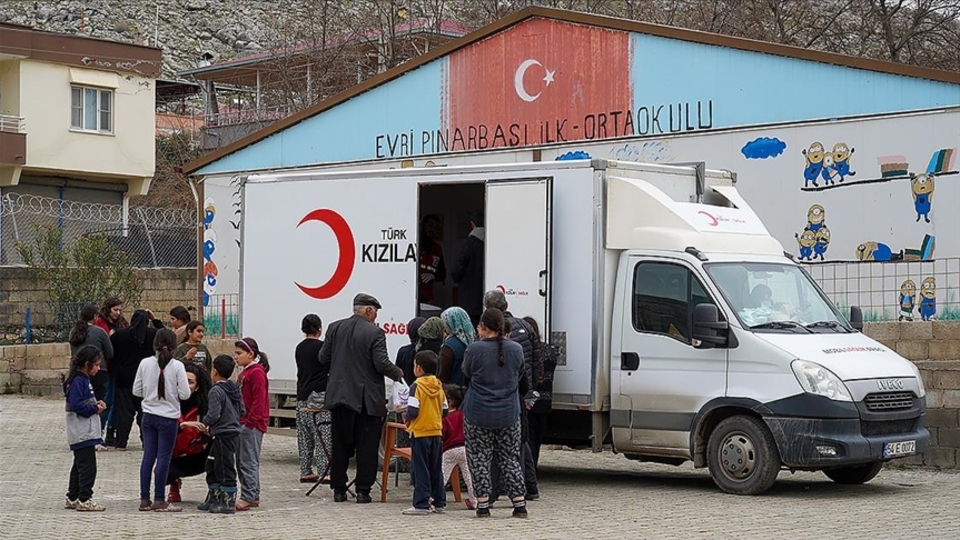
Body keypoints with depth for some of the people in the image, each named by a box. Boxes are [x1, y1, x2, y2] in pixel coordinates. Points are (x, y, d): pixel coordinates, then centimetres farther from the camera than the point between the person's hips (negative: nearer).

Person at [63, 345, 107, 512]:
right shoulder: (78, 381, -16)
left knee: (79, 466, 15)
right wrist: (95, 408, -14)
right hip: (82, 433, -11)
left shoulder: (84, 379, 15)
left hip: (85, 433, 11)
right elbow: (76, 405, -24)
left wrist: (96, 404, 5)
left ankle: (72, 498, 22)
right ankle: (84, 499, -4)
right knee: (87, 466, -8)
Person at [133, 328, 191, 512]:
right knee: (163, 458, 1)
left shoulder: (145, 364, -2)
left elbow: (136, 391, 4)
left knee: (148, 457, 9)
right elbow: (185, 394, -11)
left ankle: (144, 499, 12)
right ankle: (159, 501, 3)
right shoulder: (177, 366, -11)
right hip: (168, 418, -4)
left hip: (148, 416, 4)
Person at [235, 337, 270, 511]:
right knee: (241, 461, 12)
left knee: (248, 462, -8)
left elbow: (259, 400, -18)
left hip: (252, 425, -10)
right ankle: (253, 496, 17)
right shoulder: (245, 372, 19)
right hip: (243, 424, 10)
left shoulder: (257, 373, -12)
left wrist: (250, 421, -20)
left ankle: (248, 497, -5)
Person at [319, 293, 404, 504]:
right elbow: (382, 363, -15)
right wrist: (398, 373, 3)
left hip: (339, 395, 4)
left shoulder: (335, 328, 4)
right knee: (366, 447, 3)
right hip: (367, 398, -4)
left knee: (340, 446, 11)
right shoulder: (374, 333, -10)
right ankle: (363, 491, 2)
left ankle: (339, 490, 13)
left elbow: (323, 358, 6)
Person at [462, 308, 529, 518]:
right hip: (508, 414, 3)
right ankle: (520, 505, 9)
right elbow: (522, 383, 11)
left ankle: (483, 505, 5)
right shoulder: (516, 349, -2)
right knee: (510, 459, 12)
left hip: (478, 414, -3)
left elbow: (466, 375, 6)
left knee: (480, 459, 7)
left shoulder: (475, 349, -13)